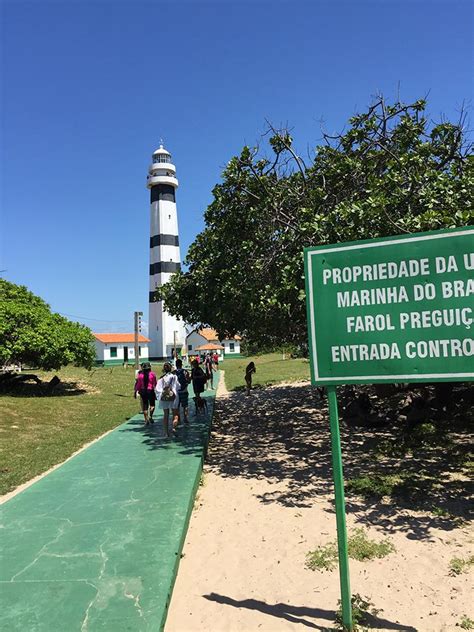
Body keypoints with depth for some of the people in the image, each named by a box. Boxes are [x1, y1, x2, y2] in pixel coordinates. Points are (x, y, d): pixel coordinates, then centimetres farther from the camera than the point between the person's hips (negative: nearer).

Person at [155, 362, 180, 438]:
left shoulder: (161, 378, -1)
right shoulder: (174, 376, -6)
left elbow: (158, 388, -2)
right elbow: (178, 387, 0)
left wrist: (159, 397, 10)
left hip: (163, 398, 2)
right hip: (173, 397, -2)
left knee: (166, 415, 12)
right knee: (175, 414, 7)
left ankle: (166, 431, 13)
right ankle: (173, 427, -17)